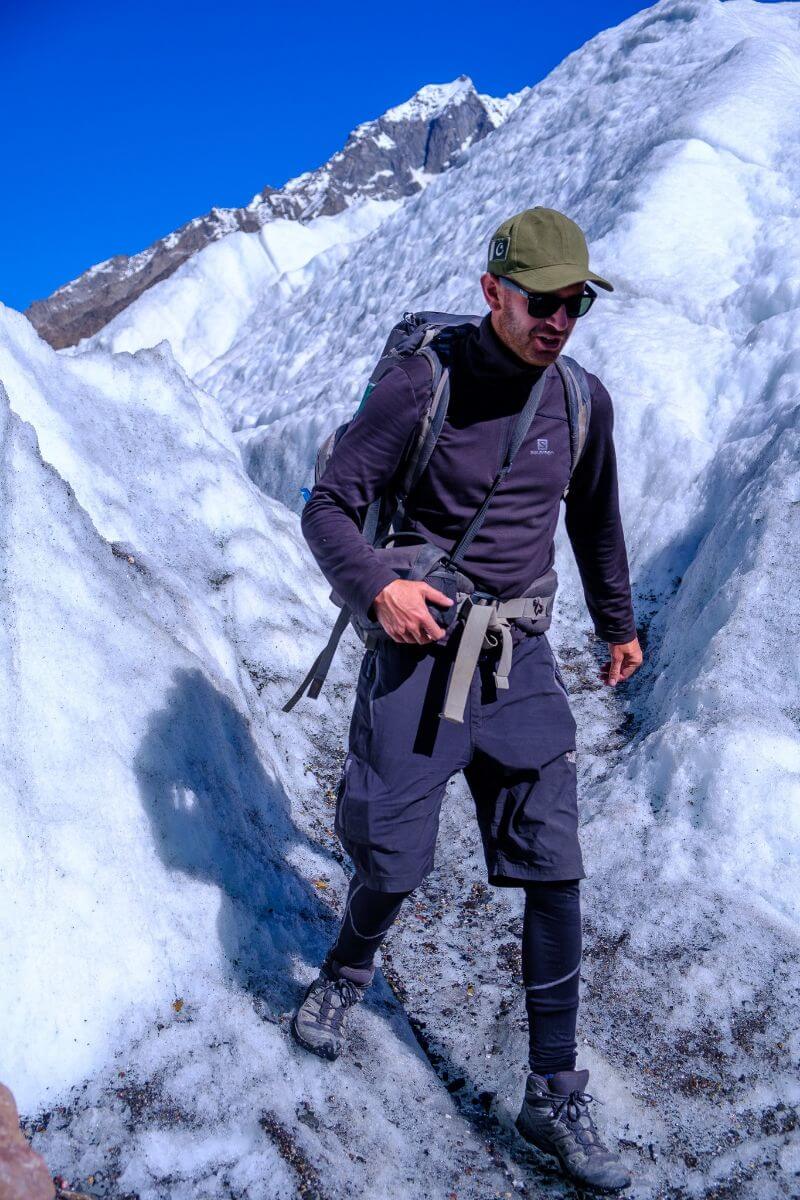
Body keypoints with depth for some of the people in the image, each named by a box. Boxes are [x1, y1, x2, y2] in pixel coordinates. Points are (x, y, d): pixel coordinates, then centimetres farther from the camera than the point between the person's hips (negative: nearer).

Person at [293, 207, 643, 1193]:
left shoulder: (582, 401, 2)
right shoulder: (421, 387, -12)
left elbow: (595, 521, 19)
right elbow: (328, 507, -8)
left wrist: (618, 625, 29)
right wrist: (376, 586, -27)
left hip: (520, 663, 4)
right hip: (418, 647, -3)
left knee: (555, 876, 0)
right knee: (391, 866, 5)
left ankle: (555, 1099, 14)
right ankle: (348, 972, 42)